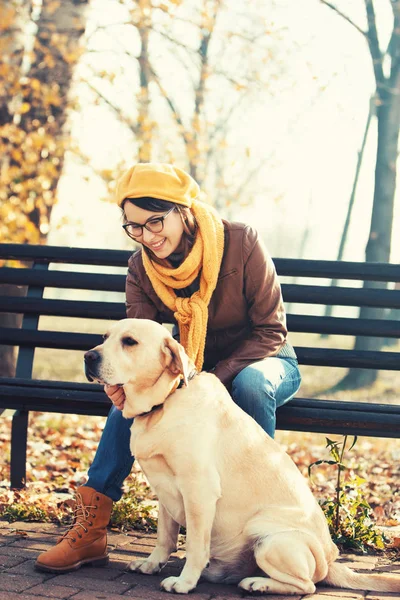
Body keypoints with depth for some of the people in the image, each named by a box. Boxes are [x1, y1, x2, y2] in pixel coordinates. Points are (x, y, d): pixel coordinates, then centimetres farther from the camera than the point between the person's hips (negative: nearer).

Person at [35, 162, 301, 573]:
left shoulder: (240, 243, -21)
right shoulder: (141, 269, -10)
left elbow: (271, 331, -18)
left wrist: (214, 379, -30)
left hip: (261, 361, -3)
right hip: (194, 366, 3)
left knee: (250, 384, -38)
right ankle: (90, 528, -24)